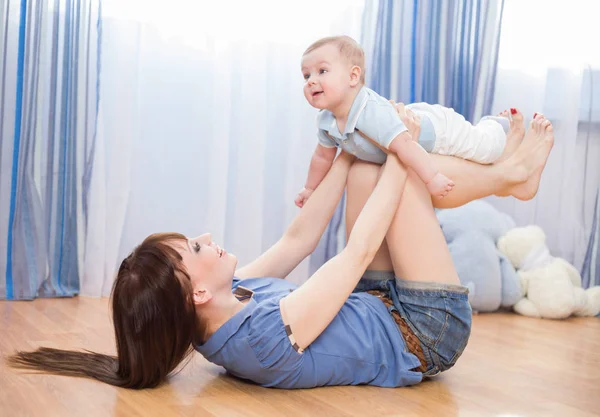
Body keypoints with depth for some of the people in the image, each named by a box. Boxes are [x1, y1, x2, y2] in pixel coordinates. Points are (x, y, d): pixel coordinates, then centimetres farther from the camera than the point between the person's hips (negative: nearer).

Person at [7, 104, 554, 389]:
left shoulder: (230, 299, -11)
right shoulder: (268, 332, -37)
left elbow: (297, 239, -3)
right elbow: (361, 250, -31)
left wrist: (345, 153, 0)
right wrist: (400, 153, -19)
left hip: (377, 305, 8)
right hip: (423, 334, -8)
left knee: (367, 169, 4)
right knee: (405, 166, -15)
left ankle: (507, 174, 17)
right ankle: (511, 173, 10)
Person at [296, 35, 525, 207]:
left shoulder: (373, 113, -46)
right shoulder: (325, 122, -18)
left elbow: (405, 145, -52)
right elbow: (323, 156, -1)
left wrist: (432, 178, -54)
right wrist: (310, 188, 8)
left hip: (437, 127, -8)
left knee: (486, 149, -7)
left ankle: (497, 122, 30)